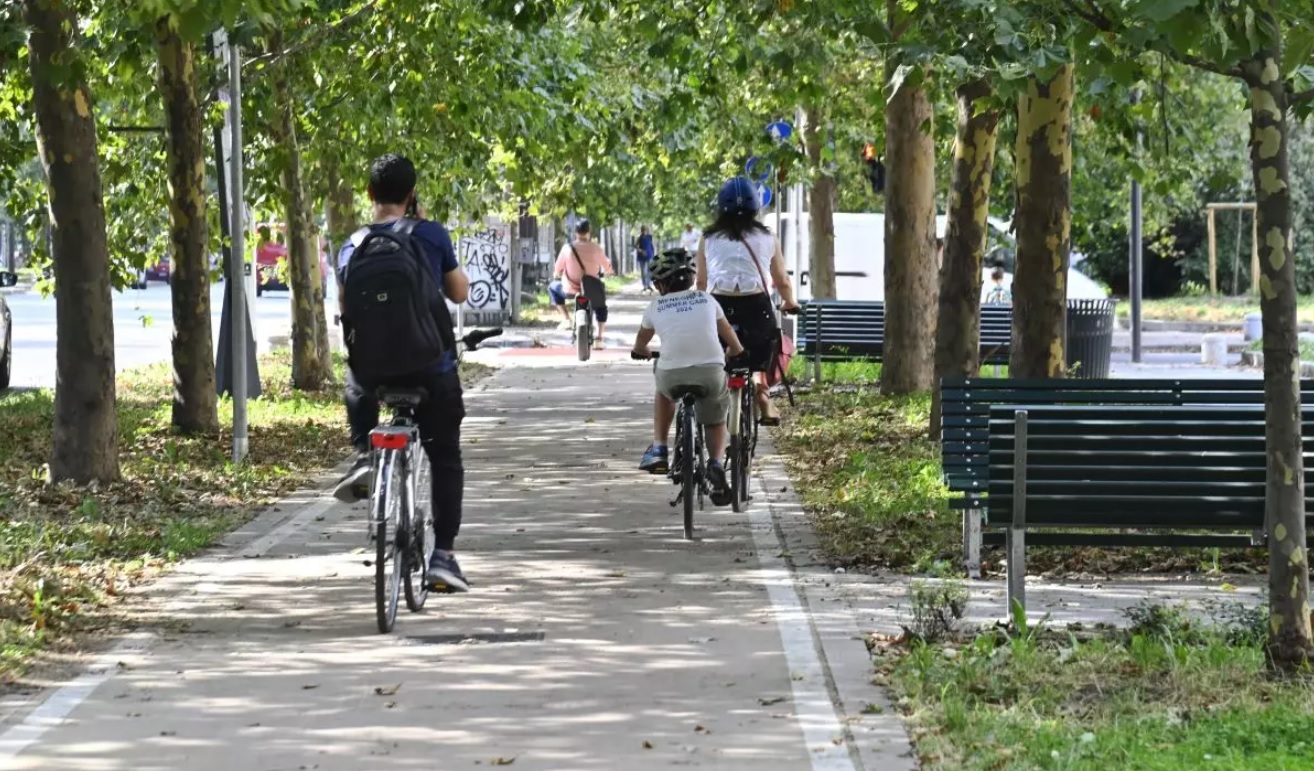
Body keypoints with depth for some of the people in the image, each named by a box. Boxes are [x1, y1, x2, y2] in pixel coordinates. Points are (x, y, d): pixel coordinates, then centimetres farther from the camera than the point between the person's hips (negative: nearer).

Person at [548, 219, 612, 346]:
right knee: (601, 306, 32)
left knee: (553, 287, 29)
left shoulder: (567, 248, -9)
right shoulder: (595, 249, -9)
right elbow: (607, 268, 1)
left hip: (571, 290, -1)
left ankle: (566, 319, 15)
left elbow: (558, 269, 1)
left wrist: (556, 275, 26)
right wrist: (604, 272, 26)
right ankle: (599, 339, 18)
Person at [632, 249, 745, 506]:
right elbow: (733, 343, 27)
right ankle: (716, 462, -4)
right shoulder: (706, 300, 16)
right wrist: (734, 354, 49)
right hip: (712, 373, 0)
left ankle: (658, 449, 28)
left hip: (672, 374, 0)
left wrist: (644, 352, 53)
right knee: (717, 422, 25)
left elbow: (639, 347, 30)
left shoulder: (656, 307, 13)